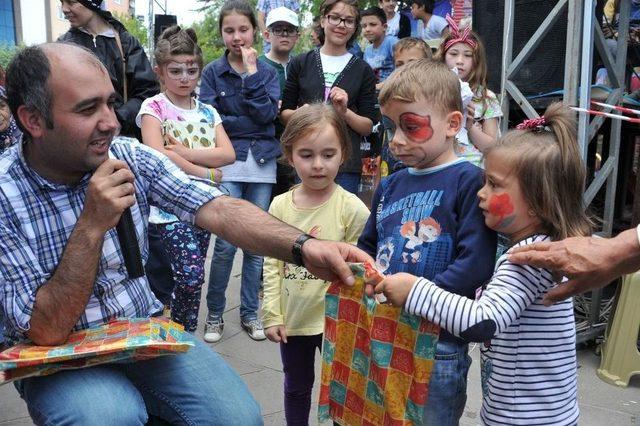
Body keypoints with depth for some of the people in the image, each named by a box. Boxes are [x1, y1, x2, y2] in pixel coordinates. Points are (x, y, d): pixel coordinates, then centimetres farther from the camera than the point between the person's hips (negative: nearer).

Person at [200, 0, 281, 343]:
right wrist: (249, 122, -9)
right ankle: (214, 314, 9)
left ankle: (250, 313, 19)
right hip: (227, 163, -2)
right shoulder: (212, 72, 4)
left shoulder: (267, 71, 9)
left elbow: (267, 114, -7)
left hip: (262, 163, 2)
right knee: (226, 243, -8)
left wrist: (251, 73, -10)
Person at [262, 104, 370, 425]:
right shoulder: (280, 206, -4)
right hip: (292, 319, 3)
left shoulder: (352, 209, -14)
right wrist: (272, 315, -2)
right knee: (296, 387, 22)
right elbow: (272, 265, 0)